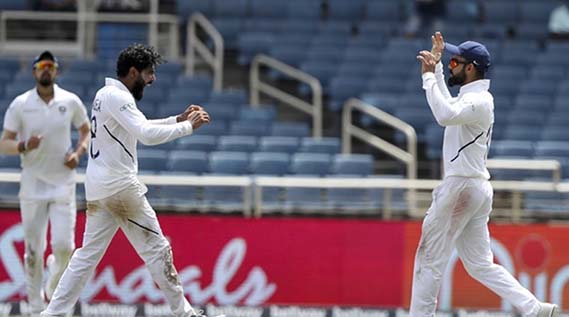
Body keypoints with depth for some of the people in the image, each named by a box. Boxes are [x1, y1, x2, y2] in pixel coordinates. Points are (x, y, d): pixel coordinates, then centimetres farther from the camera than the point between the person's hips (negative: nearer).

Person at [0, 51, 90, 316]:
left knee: (64, 245, -8)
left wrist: (78, 152, -5)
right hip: (32, 183, -1)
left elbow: (86, 131, 15)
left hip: (63, 183, 1)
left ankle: (54, 286, 24)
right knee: (33, 249, 0)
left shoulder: (71, 102, 1)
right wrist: (24, 146, -23)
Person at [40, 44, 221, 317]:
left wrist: (178, 119, 17)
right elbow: (147, 135, -25)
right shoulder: (117, 97, -14)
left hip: (97, 189, 9)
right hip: (120, 187, -9)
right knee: (156, 248, -1)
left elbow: (139, 128, 27)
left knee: (88, 254, 8)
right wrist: (188, 127, -16)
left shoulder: (105, 95, 17)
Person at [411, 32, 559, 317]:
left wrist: (429, 76, -24)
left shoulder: (479, 101, -15)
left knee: (429, 260, -3)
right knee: (480, 264, 8)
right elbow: (448, 106, 37)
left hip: (462, 187, -10)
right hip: (476, 188, 10)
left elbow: (445, 115, -33)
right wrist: (436, 66, 31)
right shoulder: (470, 96, 17)